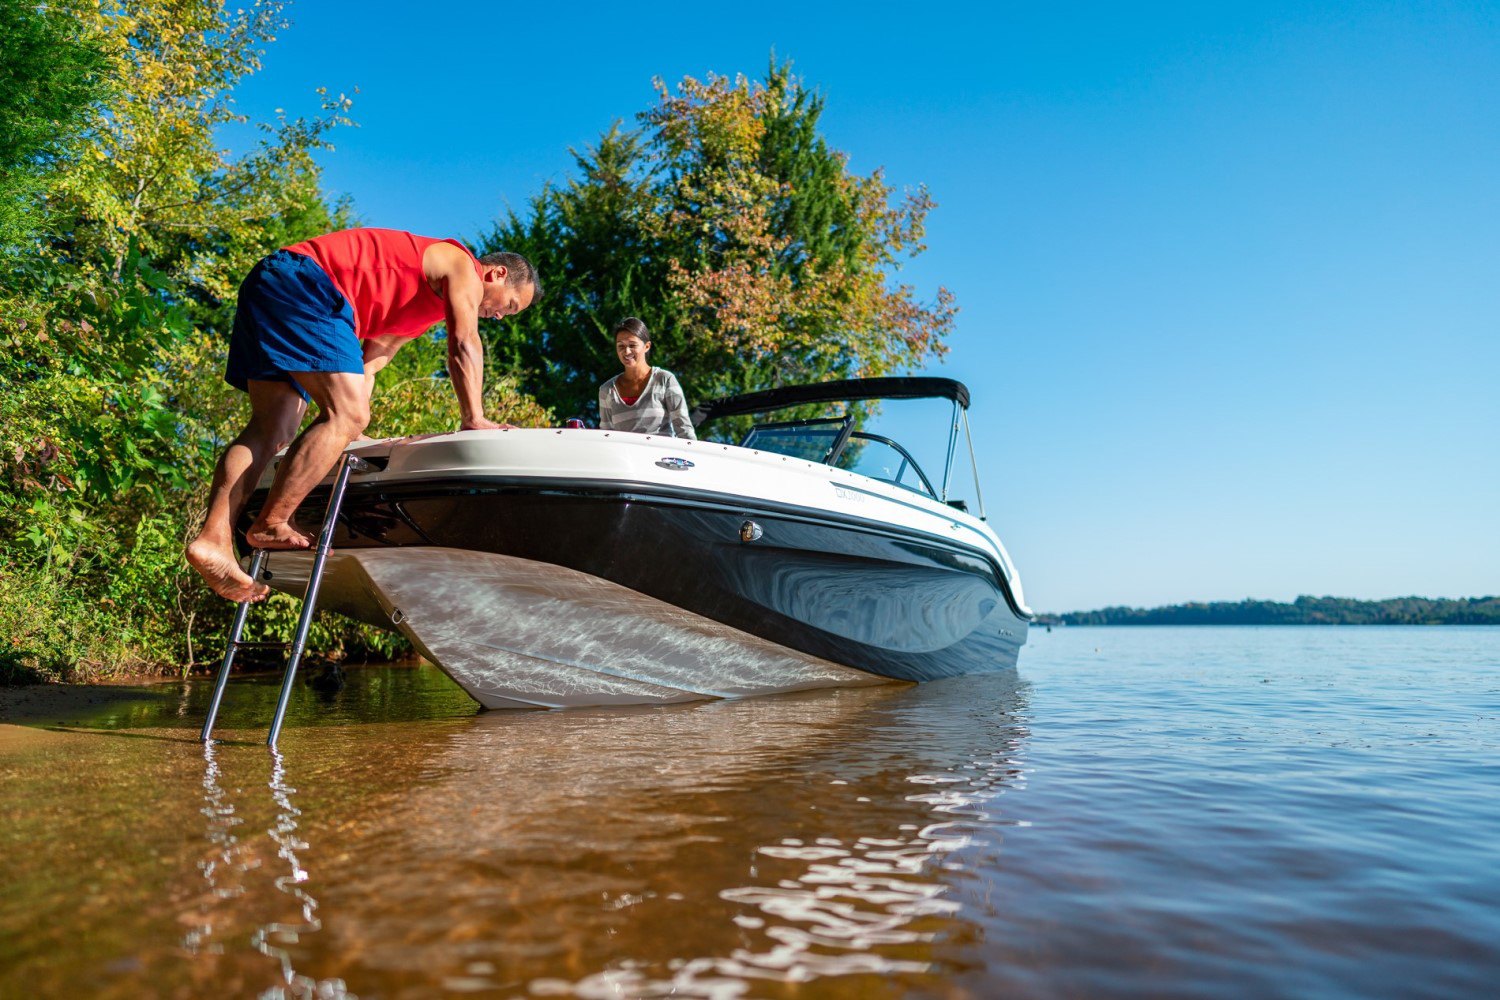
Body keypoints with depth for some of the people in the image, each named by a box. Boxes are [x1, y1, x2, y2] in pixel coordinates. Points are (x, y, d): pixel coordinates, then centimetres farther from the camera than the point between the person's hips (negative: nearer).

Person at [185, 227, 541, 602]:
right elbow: (464, 346, -10)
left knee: (272, 429, 0)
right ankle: (271, 525, -20)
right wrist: (474, 420, -11)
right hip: (304, 282, -10)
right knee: (347, 415, -18)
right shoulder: (461, 265, 4)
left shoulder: (426, 306, 30)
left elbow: (367, 364, 24)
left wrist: (346, 432, 17)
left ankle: (213, 539, -12)